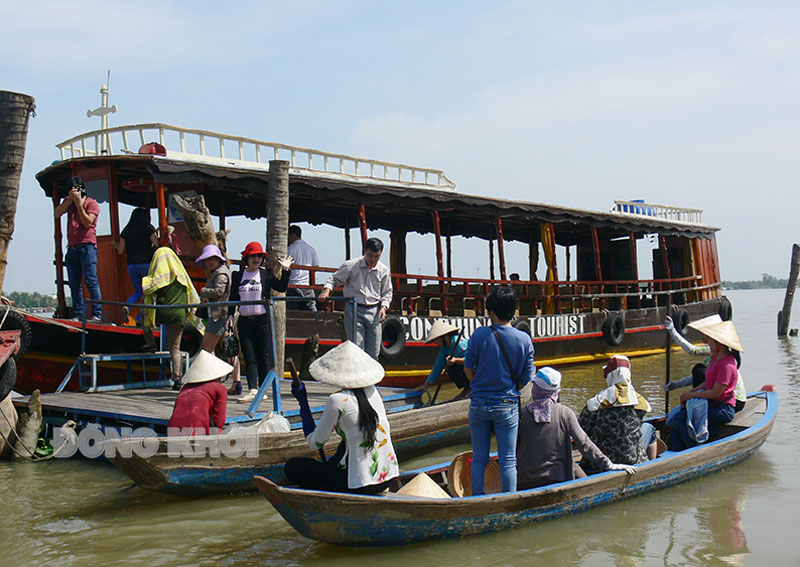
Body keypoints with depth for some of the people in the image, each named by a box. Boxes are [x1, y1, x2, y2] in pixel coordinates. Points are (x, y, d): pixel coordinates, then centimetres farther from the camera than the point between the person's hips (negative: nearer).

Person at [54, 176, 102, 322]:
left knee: (90, 281, -12)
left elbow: (88, 223, -12)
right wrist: (70, 199, -5)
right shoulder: (68, 201, 17)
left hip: (87, 246, -6)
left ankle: (97, 314, -11)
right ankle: (77, 315, 8)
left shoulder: (91, 203, 0)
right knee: (74, 284, 4)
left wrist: (79, 203, -13)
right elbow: (57, 214, 2)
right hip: (72, 248, 6)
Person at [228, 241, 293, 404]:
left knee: (264, 357, 0)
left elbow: (281, 287, 2)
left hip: (262, 320, -2)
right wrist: (230, 315, 5)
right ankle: (253, 390, -9)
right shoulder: (237, 275, 11)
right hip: (244, 321, 2)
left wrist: (285, 270, -6)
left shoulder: (266, 274, 5)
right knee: (249, 357, -3)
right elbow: (233, 298, 14)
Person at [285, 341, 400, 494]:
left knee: (292, 467, 3)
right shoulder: (372, 391, 6)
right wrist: (333, 462, 23)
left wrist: (302, 401, 3)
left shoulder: (337, 400, -15)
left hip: (363, 483, -8)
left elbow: (314, 443, -3)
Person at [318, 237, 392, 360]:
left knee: (373, 352, 4)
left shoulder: (384, 270, 5)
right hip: (354, 310, -3)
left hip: (374, 312, 3)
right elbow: (334, 279, 5)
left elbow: (387, 292, 16)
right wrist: (326, 292, -14)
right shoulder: (351, 265, -4)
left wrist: (383, 307, -1)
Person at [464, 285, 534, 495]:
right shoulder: (524, 340, -7)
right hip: (507, 406, 0)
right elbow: (526, 379, -2)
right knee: (508, 460, 7)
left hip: (479, 404, 0)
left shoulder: (479, 334, -10)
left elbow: (468, 369, -2)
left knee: (479, 458, 12)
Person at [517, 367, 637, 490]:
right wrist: (608, 465, -3)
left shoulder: (522, 413, -4)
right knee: (572, 468, 25)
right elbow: (584, 444, -8)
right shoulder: (564, 413, -4)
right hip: (555, 479, -2)